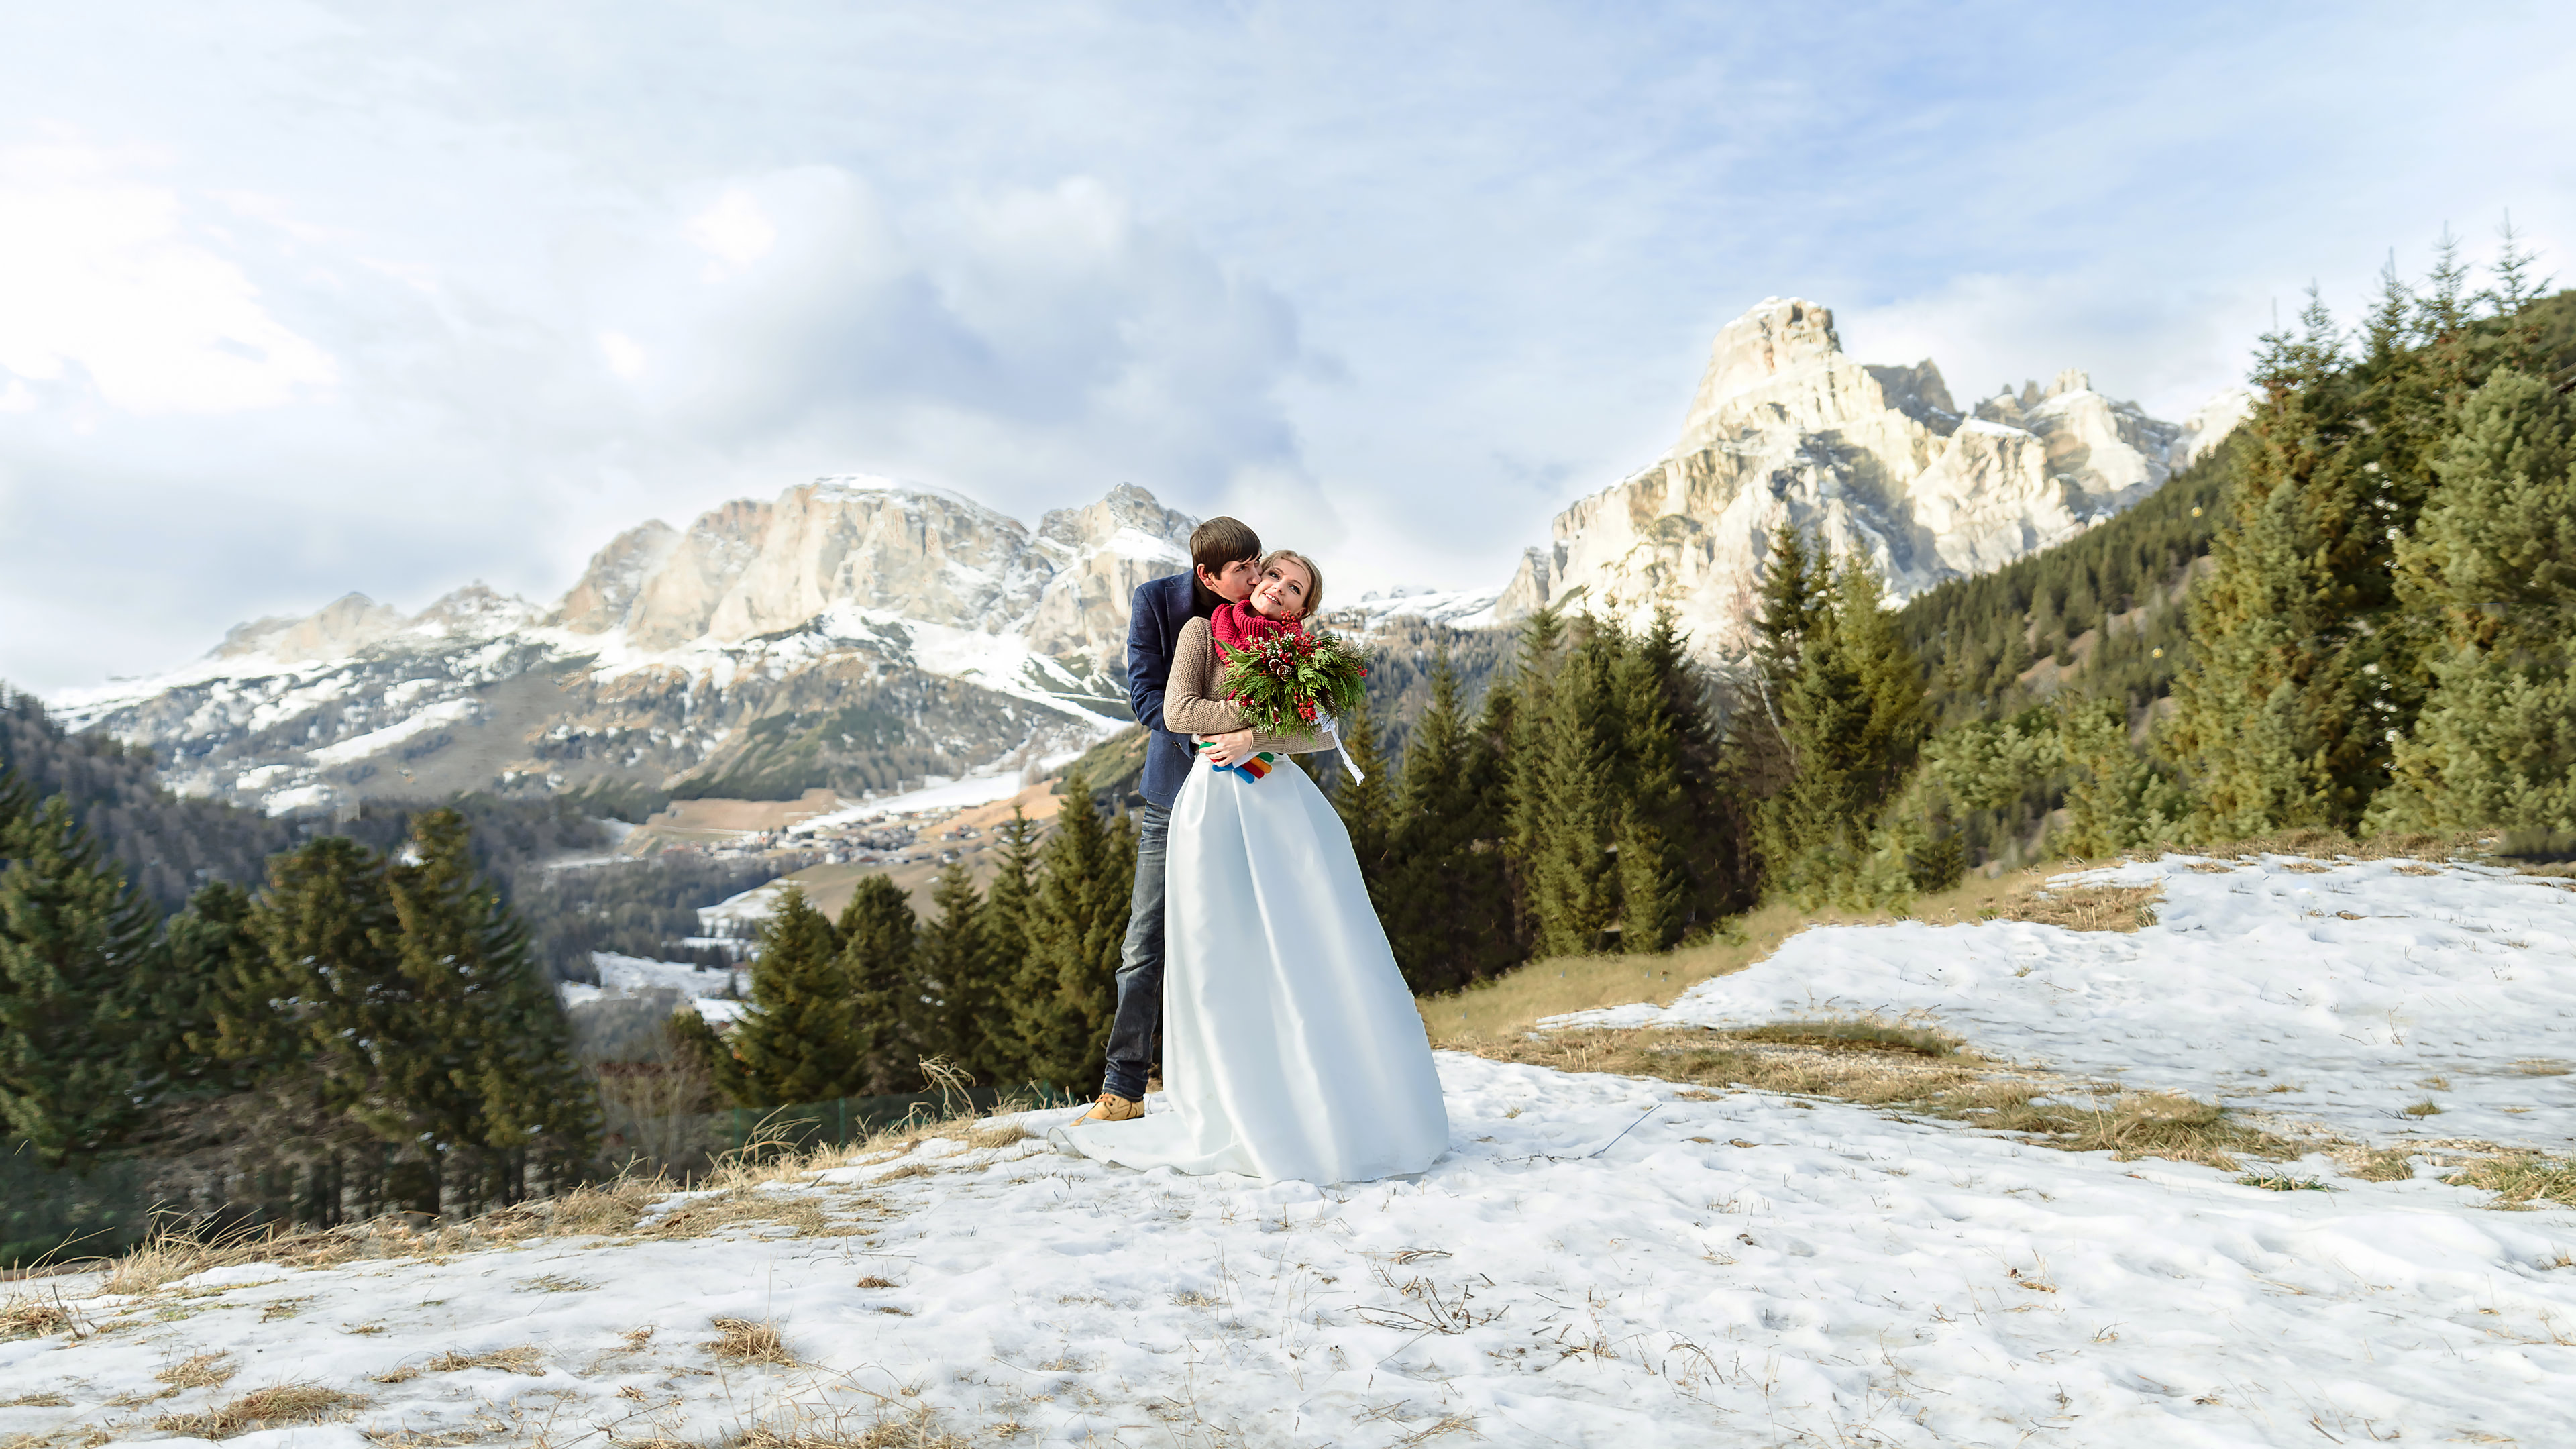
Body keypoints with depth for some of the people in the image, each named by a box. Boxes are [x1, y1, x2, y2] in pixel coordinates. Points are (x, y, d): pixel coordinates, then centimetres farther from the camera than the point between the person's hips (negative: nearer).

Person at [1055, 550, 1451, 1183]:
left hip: (1283, 801, 3)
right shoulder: (1203, 630, 9)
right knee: (1222, 958, -2)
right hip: (1214, 800, -2)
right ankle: (1232, 1112, 6)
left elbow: (1322, 734, 2)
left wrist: (1252, 739, -13)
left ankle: (1339, 1104, 6)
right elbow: (1177, 711, -4)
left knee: (1315, 951, -1)